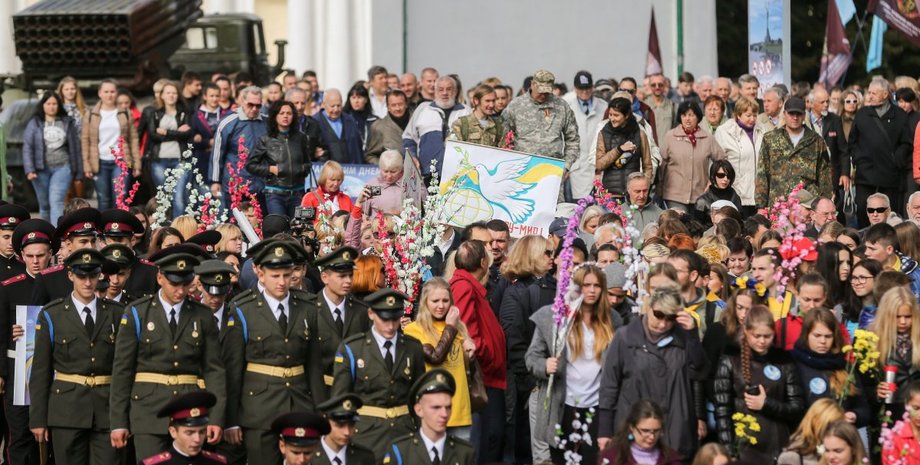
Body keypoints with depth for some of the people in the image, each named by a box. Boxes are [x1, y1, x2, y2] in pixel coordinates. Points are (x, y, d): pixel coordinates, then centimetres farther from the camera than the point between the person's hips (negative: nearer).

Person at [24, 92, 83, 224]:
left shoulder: (68, 123, 7)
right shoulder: (34, 124, 5)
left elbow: (75, 148, 8)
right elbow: (27, 148, 0)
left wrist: (79, 173, 6)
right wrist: (29, 170, -13)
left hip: (62, 168, -1)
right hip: (41, 169, 1)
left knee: (56, 202, -16)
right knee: (44, 205, 9)